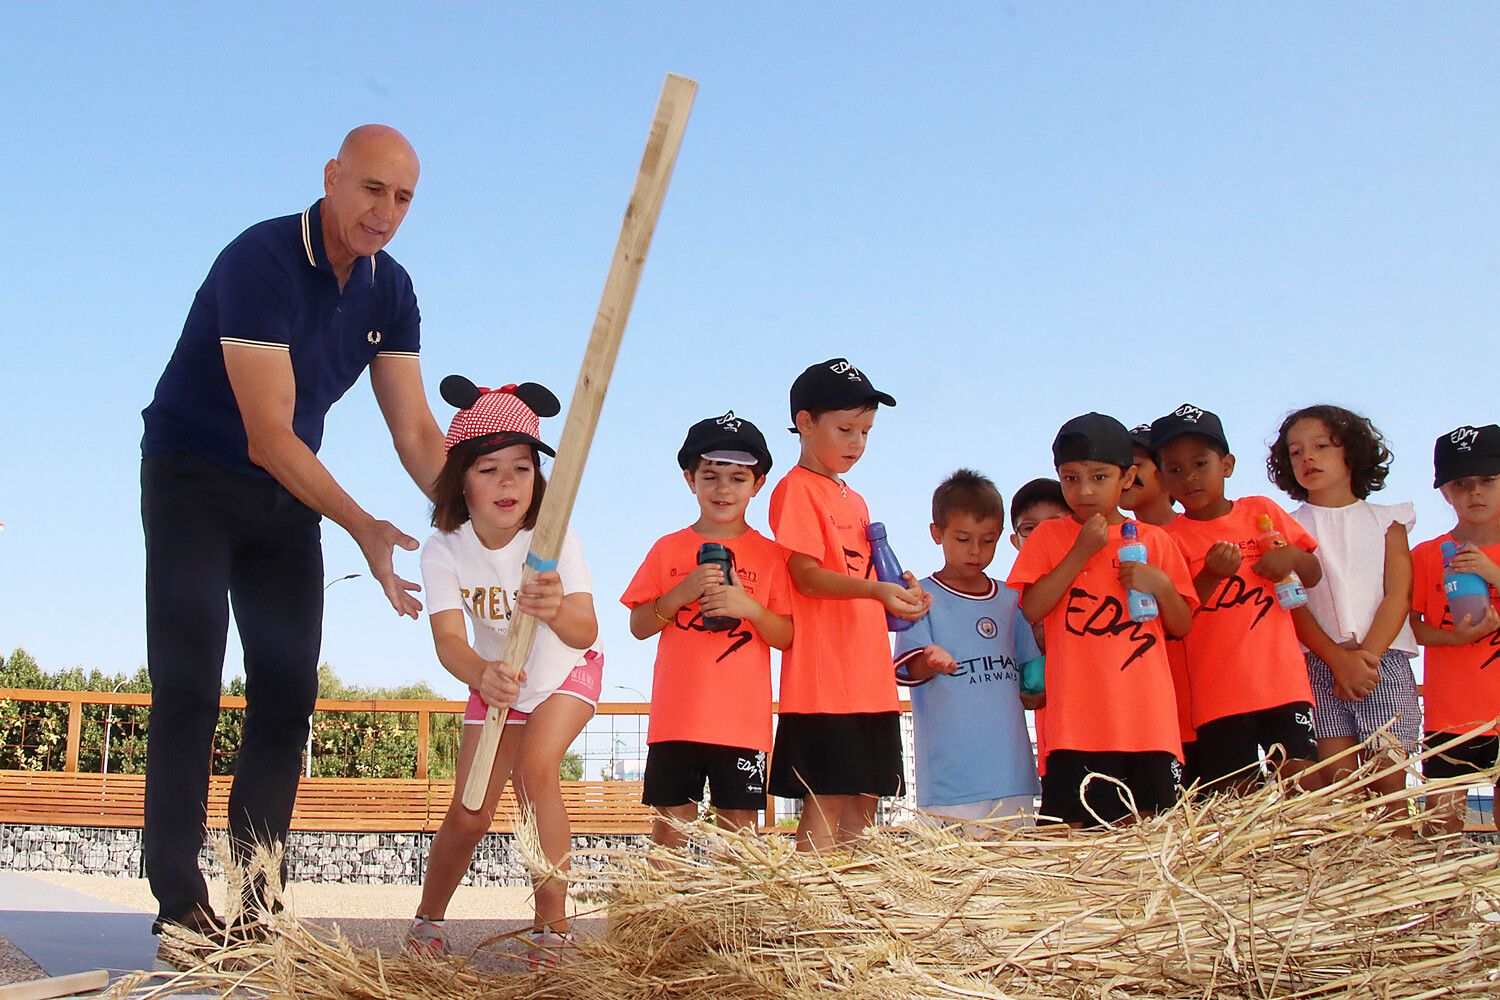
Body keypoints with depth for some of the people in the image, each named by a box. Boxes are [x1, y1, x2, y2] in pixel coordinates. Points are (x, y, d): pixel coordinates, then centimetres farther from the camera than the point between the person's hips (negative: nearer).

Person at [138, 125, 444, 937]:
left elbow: (415, 431, -4)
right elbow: (268, 432, -28)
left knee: (288, 695, 1)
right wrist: (363, 528, -33)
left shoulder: (389, 291, -2)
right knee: (189, 688, -11)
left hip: (287, 493, 7)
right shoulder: (260, 261, -23)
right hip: (194, 479, -6)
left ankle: (256, 905, 5)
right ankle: (180, 905, -9)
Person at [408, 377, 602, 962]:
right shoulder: (443, 551, -25)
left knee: (536, 767, -28)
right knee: (469, 815, -1)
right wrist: (481, 675, -61)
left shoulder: (554, 538, -31)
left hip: (566, 673, -2)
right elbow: (449, 638, -38)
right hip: (496, 682, 2)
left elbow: (586, 633, -44)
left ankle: (553, 924, -18)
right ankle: (427, 919, 27)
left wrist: (557, 611, -68)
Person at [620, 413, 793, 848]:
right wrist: (682, 592, -11)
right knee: (671, 820, 1)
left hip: (743, 719, -1)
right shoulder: (668, 550, 8)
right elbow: (638, 626, 5)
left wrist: (748, 607, -15)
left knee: (738, 823, -1)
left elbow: (788, 636, 3)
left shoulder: (770, 554, 5)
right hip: (676, 716, 1)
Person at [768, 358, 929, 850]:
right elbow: (806, 575, -15)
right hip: (823, 679, -8)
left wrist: (898, 595, 6)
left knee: (865, 801, 8)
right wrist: (875, 589, -29)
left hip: (872, 681, 8)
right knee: (826, 802, -9)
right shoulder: (796, 490, -4)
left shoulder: (855, 501, 22)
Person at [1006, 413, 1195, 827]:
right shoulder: (1048, 536, 9)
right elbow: (1030, 610, -5)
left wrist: (1161, 586, -7)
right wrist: (1081, 552, -8)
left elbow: (1182, 627, 13)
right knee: (1075, 830, -7)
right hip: (1077, 723, -2)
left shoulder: (1153, 541, 13)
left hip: (1147, 719, 2)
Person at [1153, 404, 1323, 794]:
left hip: (1281, 678, 2)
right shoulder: (1171, 538, 4)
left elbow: (1314, 575, 15)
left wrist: (1294, 557, -8)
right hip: (1218, 693, -1)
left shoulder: (1262, 511, 11)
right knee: (1231, 794, -6)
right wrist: (1211, 575, -19)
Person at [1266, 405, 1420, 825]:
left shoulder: (1386, 519, 13)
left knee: (1389, 783, -6)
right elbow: (1294, 606, 1)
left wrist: (1367, 655, -11)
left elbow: (1398, 595, 3)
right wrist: (1340, 659, -12)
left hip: (1385, 659, 1)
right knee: (1339, 783, -8)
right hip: (1319, 663, -1)